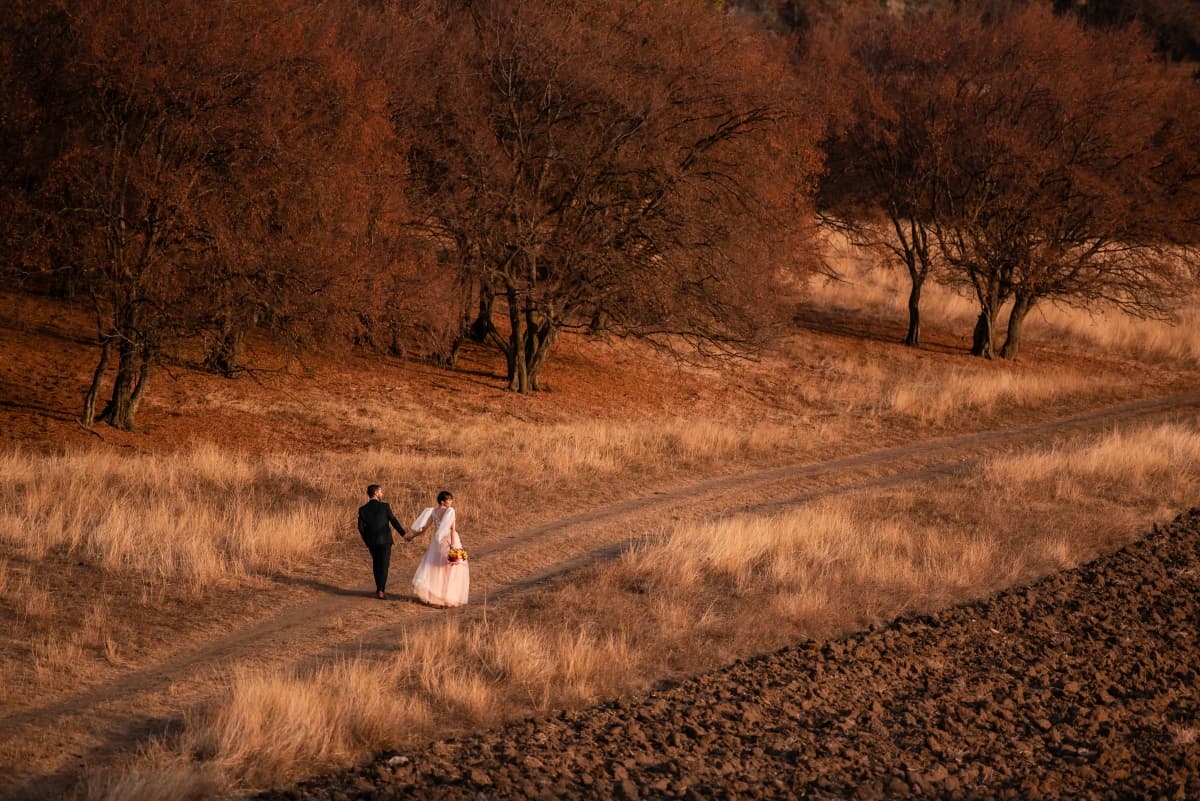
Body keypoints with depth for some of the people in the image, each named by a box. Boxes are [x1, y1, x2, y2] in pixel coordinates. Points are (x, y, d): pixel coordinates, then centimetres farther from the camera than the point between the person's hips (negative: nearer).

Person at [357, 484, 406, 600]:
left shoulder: (363, 509, -2)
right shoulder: (384, 506, -10)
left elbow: (361, 527, -2)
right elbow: (394, 521, -7)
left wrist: (366, 541, 12)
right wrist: (403, 534, 3)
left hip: (371, 541, 3)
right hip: (384, 540, -3)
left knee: (376, 564, 18)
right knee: (384, 564, 1)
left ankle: (380, 588, 24)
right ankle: (381, 590, -8)